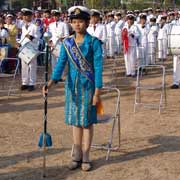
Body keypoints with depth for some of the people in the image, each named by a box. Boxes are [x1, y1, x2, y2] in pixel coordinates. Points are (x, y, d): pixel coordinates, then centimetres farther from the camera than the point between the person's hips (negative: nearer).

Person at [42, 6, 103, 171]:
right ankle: (77, 156, 22)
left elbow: (98, 68, -11)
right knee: (75, 121, 11)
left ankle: (86, 157, 15)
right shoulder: (67, 43, 1)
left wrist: (97, 92, -14)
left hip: (88, 86, -4)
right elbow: (60, 64, -5)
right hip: (72, 86, 4)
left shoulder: (94, 43, -9)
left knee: (87, 121, 4)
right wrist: (50, 83, -22)